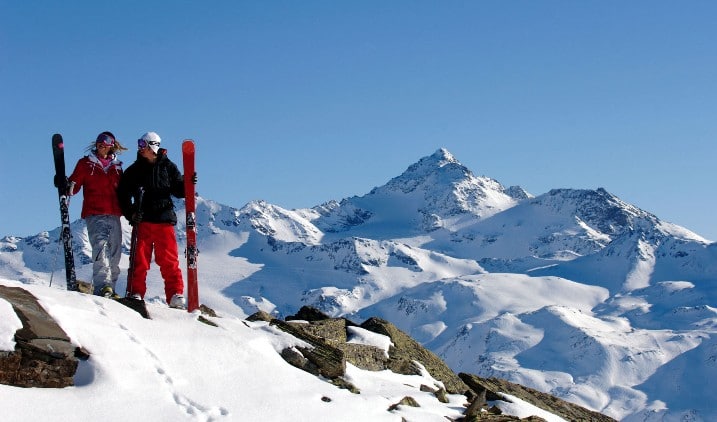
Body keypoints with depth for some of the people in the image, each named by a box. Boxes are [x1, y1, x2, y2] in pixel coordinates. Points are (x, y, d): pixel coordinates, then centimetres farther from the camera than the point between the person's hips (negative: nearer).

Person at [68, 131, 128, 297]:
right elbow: (74, 186, 3)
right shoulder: (86, 163, 9)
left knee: (114, 253, 4)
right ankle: (101, 286, -32)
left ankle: (110, 288, 11)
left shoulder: (117, 166, 19)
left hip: (114, 215, 5)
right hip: (94, 214, -5)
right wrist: (66, 186, -17)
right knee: (101, 247, -22)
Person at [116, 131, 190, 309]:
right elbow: (123, 194, 8)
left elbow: (178, 190, 10)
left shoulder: (168, 167, 8)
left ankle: (176, 295, 0)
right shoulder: (134, 170, 8)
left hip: (164, 220, -1)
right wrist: (130, 213, -6)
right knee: (140, 259, -1)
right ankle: (136, 293, 5)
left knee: (169, 259, -2)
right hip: (142, 220, 1)